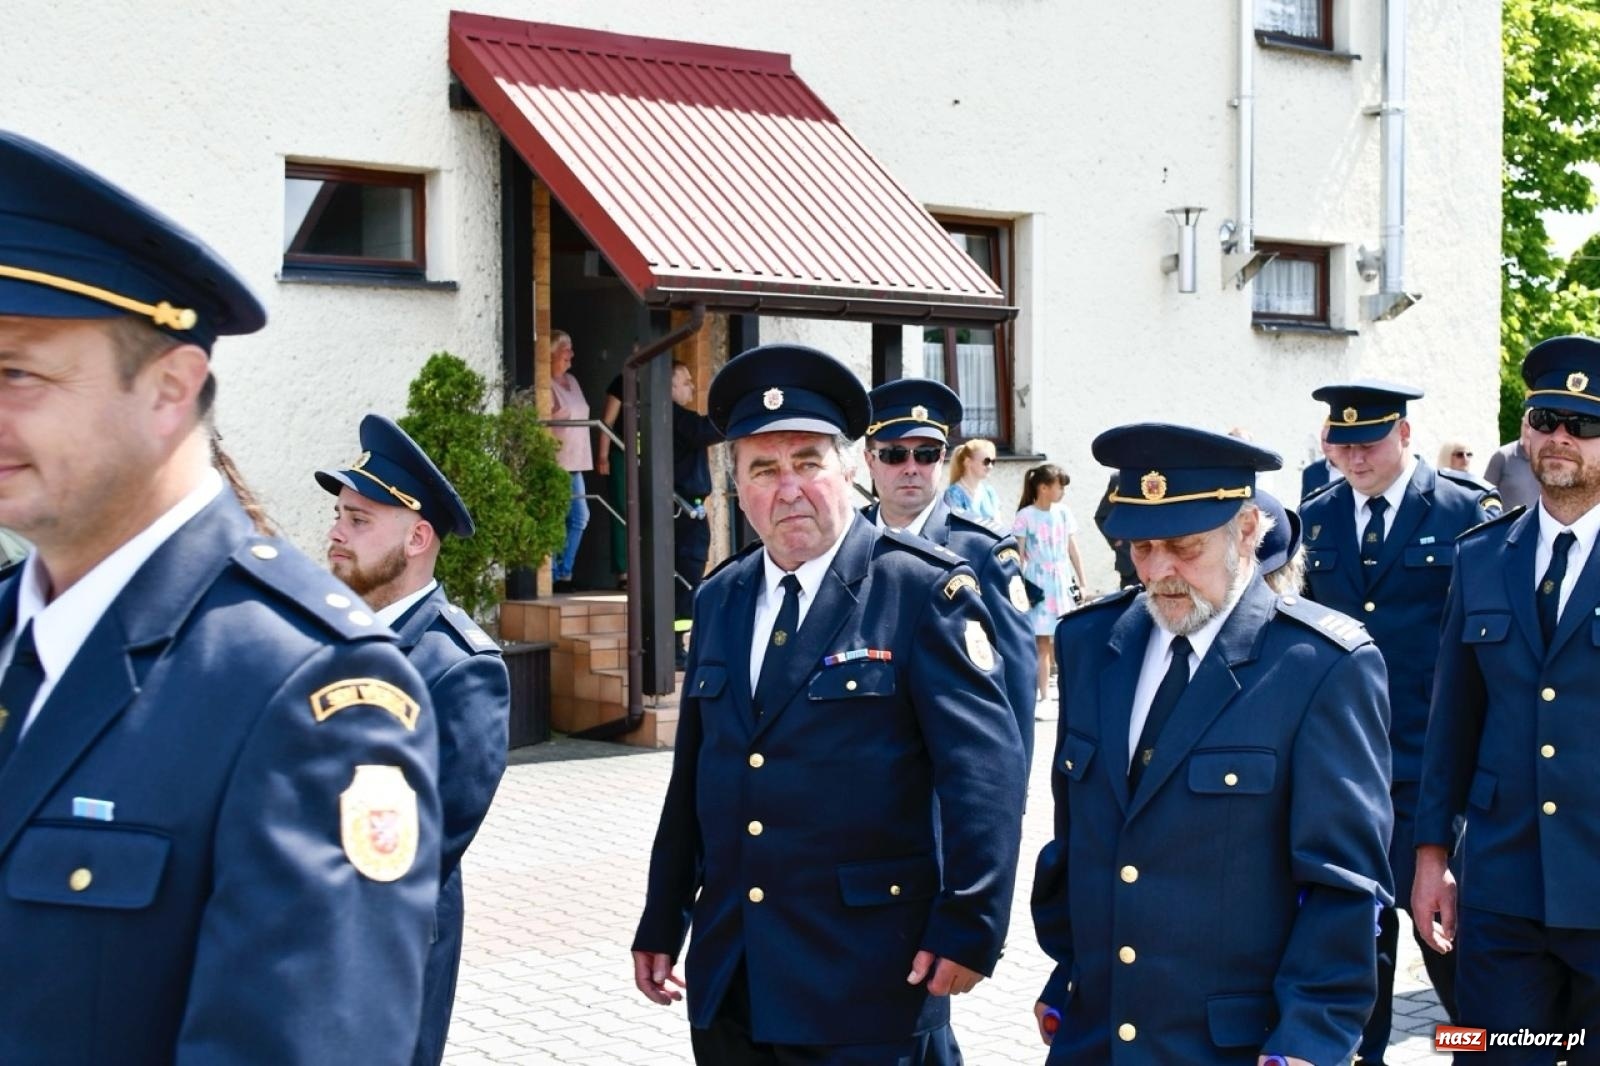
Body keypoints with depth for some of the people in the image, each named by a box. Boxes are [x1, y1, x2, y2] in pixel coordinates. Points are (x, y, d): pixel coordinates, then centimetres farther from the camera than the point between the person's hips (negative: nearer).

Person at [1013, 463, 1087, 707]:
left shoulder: (1063, 513, 6)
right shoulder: (1025, 516, -6)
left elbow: (1073, 550, 11)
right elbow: (1018, 556, -5)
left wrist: (1081, 583, 11)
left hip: (1063, 581, 4)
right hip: (1038, 584, -4)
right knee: (1041, 642, -1)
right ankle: (1043, 696, 4)